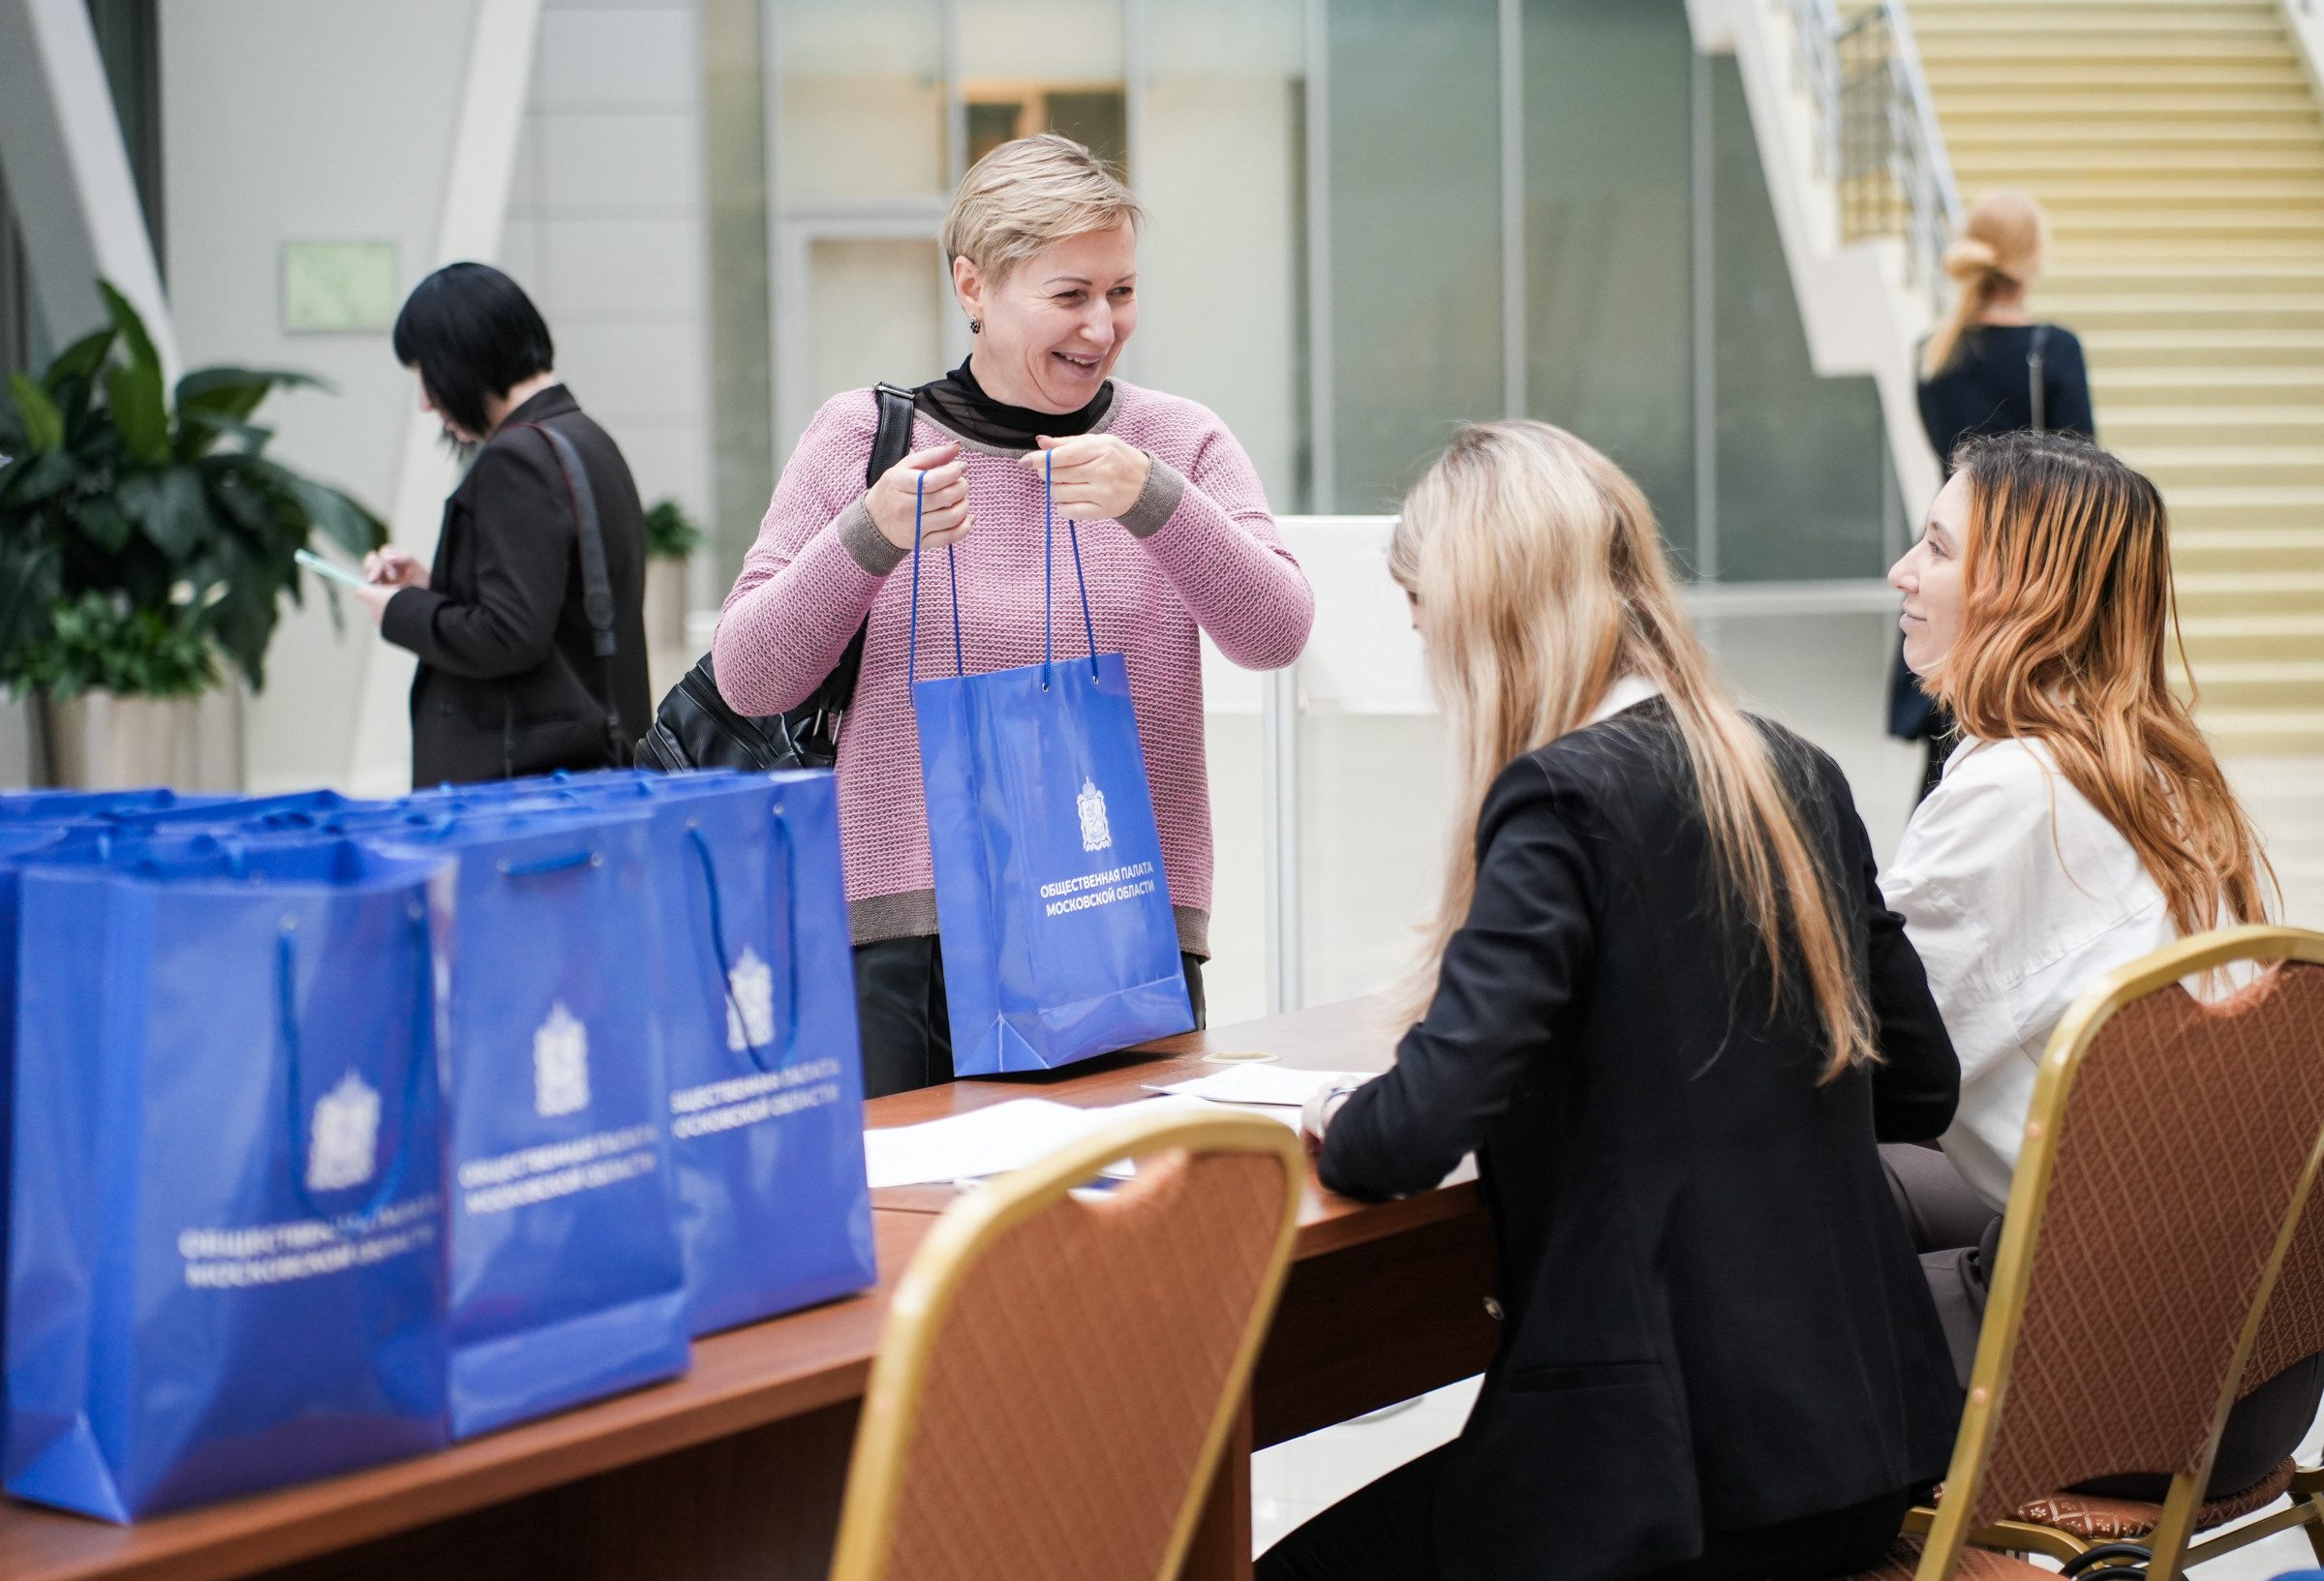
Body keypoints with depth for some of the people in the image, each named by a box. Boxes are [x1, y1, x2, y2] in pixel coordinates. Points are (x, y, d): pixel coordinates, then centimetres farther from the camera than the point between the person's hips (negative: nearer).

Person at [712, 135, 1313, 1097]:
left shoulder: (1176, 441, 8)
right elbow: (748, 681, 2)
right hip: (898, 936, 0)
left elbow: (1275, 635, -7)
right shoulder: (863, 434, 6)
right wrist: (869, 536, -13)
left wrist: (1155, 501, -22)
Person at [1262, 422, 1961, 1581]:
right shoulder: (1798, 776, 7)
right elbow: (1919, 1087, 16)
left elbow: (1423, 1127, -23)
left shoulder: (1564, 798, -16)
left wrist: (1339, 1130, -1)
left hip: (1687, 1471, -8)